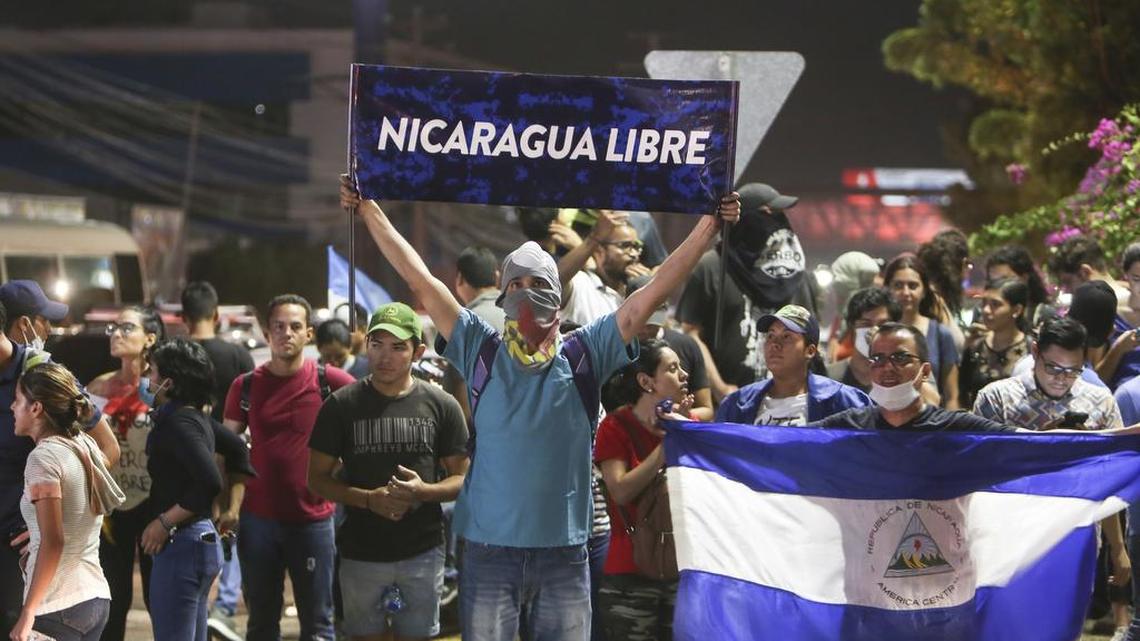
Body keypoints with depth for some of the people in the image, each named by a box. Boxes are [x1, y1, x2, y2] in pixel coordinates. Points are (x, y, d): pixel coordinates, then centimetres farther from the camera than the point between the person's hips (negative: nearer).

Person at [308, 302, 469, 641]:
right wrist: (369, 498, -16)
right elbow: (317, 479, 2)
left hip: (422, 553, 0)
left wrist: (423, 491, -17)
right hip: (361, 553, 0)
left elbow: (462, 478, 5)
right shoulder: (342, 405, 1)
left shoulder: (441, 406, 2)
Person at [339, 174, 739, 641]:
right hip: (489, 549, 0)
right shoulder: (482, 352, 4)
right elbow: (419, 279, 3)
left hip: (564, 553, 0)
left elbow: (658, 289, 1)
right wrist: (369, 210, 2)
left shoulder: (585, 355, 3)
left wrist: (710, 225, -2)